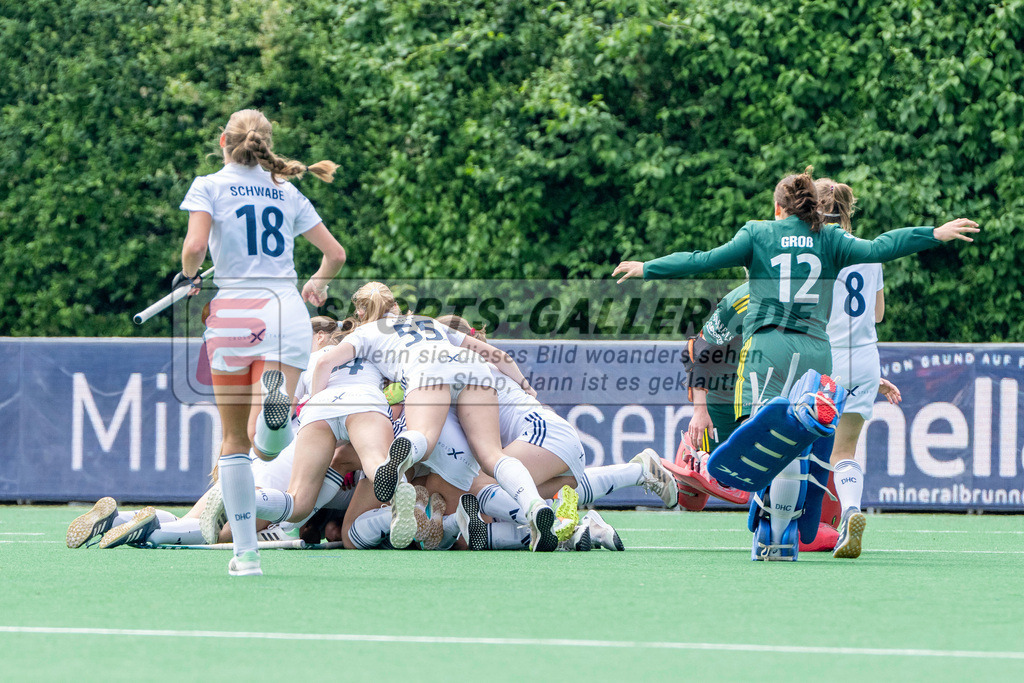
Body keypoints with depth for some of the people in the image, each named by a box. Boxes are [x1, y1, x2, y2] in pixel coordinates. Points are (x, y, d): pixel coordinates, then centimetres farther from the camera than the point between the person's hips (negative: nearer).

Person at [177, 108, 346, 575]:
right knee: (267, 448, -8)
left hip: (234, 311, -2)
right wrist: (316, 287, 37)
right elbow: (335, 254, 17)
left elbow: (195, 244, -12)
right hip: (285, 313, 2)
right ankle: (276, 399, -45)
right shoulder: (288, 194, 16)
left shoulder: (209, 187, 4)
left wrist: (188, 275, 9)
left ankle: (246, 552, 7)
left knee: (235, 440, 11)